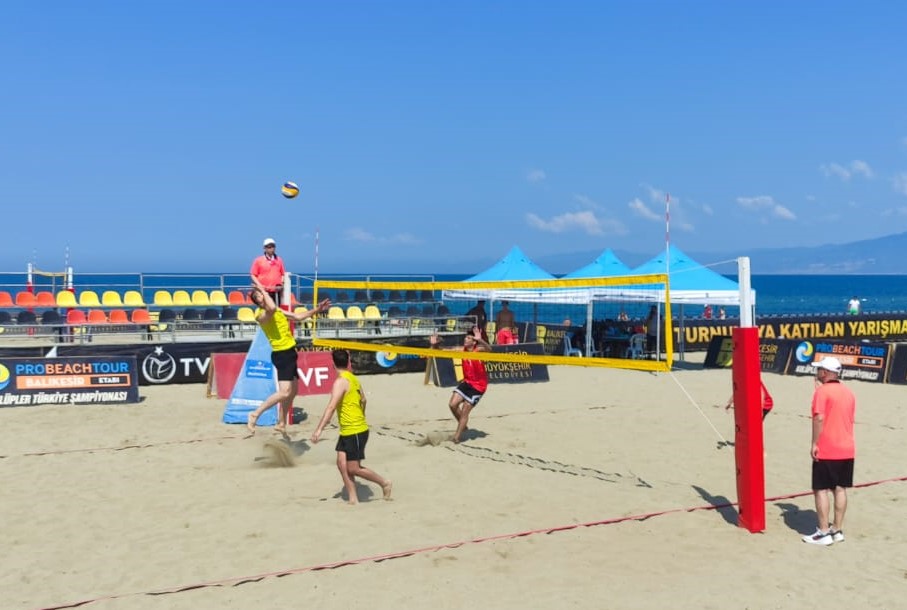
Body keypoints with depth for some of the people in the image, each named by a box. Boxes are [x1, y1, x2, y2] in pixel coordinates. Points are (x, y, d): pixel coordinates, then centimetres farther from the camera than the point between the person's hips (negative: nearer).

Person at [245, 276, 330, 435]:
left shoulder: (278, 311, 13)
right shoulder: (261, 315, -16)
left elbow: (298, 317, 24)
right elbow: (272, 308, -40)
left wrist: (317, 310, 16)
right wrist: (262, 289, -28)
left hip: (289, 353, 10)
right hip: (281, 355, -10)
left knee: (293, 391, 16)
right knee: (285, 392, -21)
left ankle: (281, 424, 27)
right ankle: (255, 414, -10)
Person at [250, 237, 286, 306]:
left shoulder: (279, 260, 11)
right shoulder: (258, 260, 2)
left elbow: (283, 274, 18)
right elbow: (253, 275, 2)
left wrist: (281, 284, 1)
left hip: (276, 291, 3)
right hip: (264, 291, -3)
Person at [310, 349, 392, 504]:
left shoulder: (340, 381, -18)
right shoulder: (353, 379, 9)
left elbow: (331, 407, -27)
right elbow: (363, 400, 22)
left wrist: (319, 430, -30)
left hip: (355, 432, -9)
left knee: (354, 469, -2)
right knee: (342, 463, 7)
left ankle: (384, 483, 12)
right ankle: (353, 499, 9)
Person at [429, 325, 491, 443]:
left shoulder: (479, 350, -20)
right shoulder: (461, 350, -4)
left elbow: (489, 349, -43)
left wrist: (480, 340, -62)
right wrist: (435, 345, -22)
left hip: (478, 385, -6)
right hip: (466, 382, 6)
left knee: (464, 411, -3)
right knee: (453, 404, 0)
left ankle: (457, 436, 11)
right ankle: (462, 427, 25)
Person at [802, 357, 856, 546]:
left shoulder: (822, 391, -12)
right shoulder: (848, 392, 12)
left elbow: (819, 418, -21)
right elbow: (849, 419, 17)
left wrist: (814, 443, -16)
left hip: (826, 451, -7)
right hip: (847, 449, 7)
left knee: (821, 490, -2)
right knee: (840, 489, 12)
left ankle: (823, 533, -1)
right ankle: (837, 530, 17)